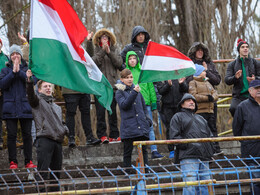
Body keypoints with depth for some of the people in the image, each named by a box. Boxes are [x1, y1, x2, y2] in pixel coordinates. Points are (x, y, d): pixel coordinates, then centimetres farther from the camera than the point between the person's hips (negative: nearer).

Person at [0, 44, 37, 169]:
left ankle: (28, 161, 5)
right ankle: (13, 161, 1)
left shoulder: (27, 69, 12)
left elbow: (33, 81, -7)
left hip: (25, 106, 0)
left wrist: (19, 72, -12)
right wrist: (13, 72, -10)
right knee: (11, 135, -3)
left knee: (27, 134, 0)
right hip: (10, 107, 0)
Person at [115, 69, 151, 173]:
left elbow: (144, 107, 23)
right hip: (128, 127, -4)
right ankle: (127, 173, 7)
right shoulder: (119, 92, 2)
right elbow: (124, 105, -16)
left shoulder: (137, 90, 16)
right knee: (127, 152, 1)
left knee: (143, 150, 3)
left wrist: (148, 119, 11)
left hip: (141, 126, 4)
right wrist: (134, 93, -22)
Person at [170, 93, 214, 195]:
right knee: (190, 186, -16)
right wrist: (188, 145, -13)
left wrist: (210, 150, 12)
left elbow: (209, 135, 30)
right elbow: (174, 137, -3)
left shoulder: (201, 118, 30)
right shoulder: (178, 117, 9)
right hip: (188, 157, -6)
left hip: (204, 158, 6)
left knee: (205, 187, 3)